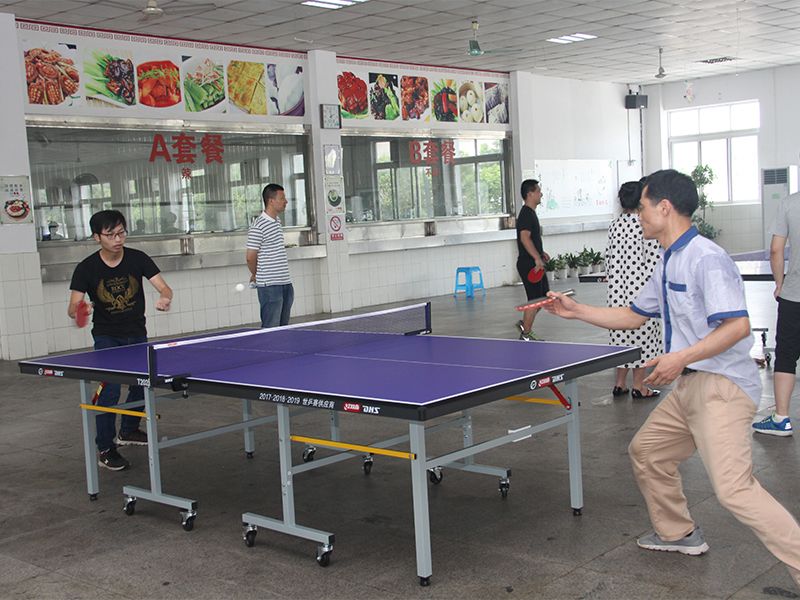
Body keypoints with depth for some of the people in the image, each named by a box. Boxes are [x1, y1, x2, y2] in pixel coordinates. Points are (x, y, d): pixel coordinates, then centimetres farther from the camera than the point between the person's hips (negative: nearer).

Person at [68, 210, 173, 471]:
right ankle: (105, 449, -7)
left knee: (141, 385, 14)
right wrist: (77, 310, -40)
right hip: (106, 336, -3)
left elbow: (164, 287, -15)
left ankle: (128, 431, 40)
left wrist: (165, 298, -39)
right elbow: (73, 308, -15)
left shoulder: (138, 259, -10)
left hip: (137, 334, 3)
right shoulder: (86, 268, -14)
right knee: (110, 389, -17)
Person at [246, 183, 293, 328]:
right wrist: (256, 275, 8)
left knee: (283, 327, 12)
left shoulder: (277, 222, 14)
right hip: (269, 285, -8)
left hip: (285, 283, 8)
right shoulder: (258, 226, -13)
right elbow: (250, 257, -9)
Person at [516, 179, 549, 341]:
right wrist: (537, 258, -29)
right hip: (528, 264, -10)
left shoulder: (530, 213, 16)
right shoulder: (526, 214, -16)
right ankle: (525, 335, 5)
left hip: (534, 263, 10)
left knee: (544, 296, 15)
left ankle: (525, 324, 25)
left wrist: (541, 252, 20)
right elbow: (524, 237, -26)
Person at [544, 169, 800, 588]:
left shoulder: (706, 259, -18)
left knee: (733, 489, -20)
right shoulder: (668, 263, 14)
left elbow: (737, 325, -25)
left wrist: (681, 358, -28)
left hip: (722, 385, -10)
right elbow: (635, 315, 24)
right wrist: (576, 311, 19)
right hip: (689, 385, 11)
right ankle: (678, 533, 38)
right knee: (646, 453, 21)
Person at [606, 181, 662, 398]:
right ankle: (638, 385, 6)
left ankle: (619, 383, 16)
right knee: (642, 333, 2)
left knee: (621, 334, 12)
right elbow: (653, 258, -12)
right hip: (641, 287, -6)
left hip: (617, 288, 6)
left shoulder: (615, 225, 7)